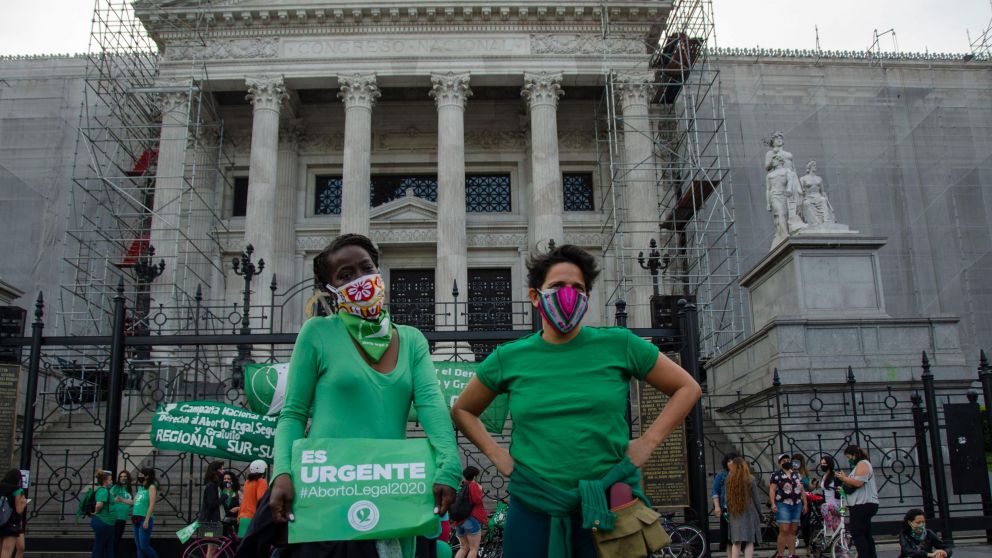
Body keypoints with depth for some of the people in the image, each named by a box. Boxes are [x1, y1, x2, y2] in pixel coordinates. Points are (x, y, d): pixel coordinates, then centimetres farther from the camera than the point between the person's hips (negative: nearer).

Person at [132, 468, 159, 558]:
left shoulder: (151, 487, -9)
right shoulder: (140, 487, 13)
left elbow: (151, 505, -15)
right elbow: (135, 503, 17)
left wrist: (146, 520, -20)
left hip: (145, 519, -8)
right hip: (137, 519, 8)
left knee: (144, 546, -8)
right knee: (139, 546, 9)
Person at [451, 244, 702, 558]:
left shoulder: (618, 345, -1)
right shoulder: (509, 359, 2)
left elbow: (688, 389, 7)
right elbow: (462, 411, 17)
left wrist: (648, 442, -2)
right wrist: (496, 454, 4)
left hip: (609, 509, -1)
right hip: (533, 512, 1)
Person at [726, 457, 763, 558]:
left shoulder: (729, 479, 2)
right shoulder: (750, 479, -5)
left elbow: (728, 498, 6)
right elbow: (756, 497, -2)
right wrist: (759, 512, 9)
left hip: (735, 514, 3)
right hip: (749, 512, -2)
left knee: (736, 542, 7)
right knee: (749, 542, 1)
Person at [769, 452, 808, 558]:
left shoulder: (797, 475, 17)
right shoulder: (776, 475, 0)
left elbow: (802, 490, 18)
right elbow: (772, 490, -7)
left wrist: (805, 504, 12)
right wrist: (773, 504, -17)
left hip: (797, 505, 5)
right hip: (783, 505, -5)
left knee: (792, 531, 7)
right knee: (784, 531, -11)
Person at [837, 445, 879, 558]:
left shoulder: (862, 464, -9)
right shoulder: (861, 465, 24)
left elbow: (858, 482, -21)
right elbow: (854, 483, 24)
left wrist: (844, 478, -11)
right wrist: (846, 478, 10)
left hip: (862, 505, -11)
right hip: (865, 505, 11)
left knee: (857, 533, -13)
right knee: (866, 534, 13)